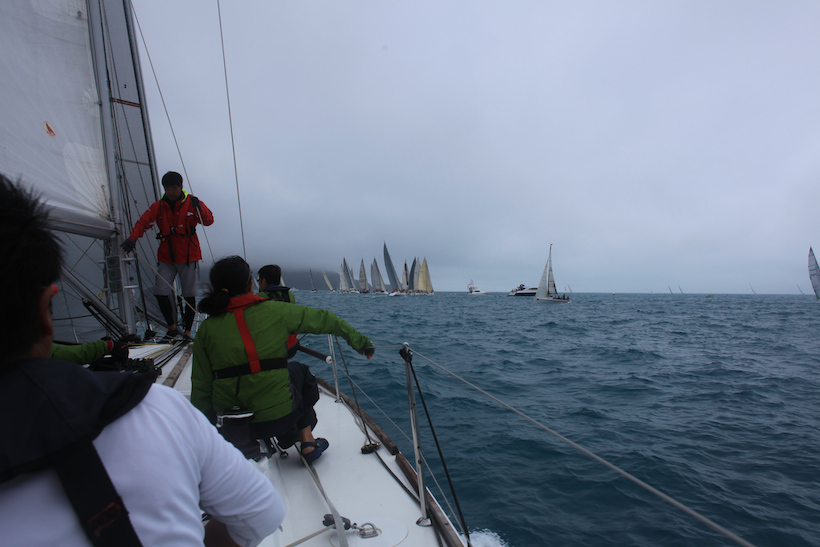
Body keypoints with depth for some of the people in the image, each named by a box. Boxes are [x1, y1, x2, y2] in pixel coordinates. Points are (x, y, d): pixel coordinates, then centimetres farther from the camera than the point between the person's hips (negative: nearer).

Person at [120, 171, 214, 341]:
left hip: (189, 257, -2)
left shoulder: (191, 202, 0)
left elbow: (209, 220, -9)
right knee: (160, 293, -5)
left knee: (189, 295, 0)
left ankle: (187, 331, 14)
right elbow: (143, 222, -3)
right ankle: (172, 327, 16)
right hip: (166, 258, 3)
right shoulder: (158, 206, 6)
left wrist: (199, 208, -28)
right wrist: (132, 239, -21)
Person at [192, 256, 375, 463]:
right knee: (297, 369, 26)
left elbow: (201, 386, 1)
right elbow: (322, 319, 2)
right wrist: (358, 339, 16)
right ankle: (306, 441, 30)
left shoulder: (206, 328, -3)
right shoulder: (274, 311, -7)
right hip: (278, 417, -3)